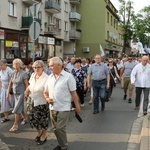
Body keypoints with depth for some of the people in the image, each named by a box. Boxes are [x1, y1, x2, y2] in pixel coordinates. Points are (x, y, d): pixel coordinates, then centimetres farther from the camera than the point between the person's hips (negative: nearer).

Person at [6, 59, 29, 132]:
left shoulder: (24, 74, -17)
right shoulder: (13, 73, 0)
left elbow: (27, 85, -14)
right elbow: (10, 84, 7)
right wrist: (8, 93, 5)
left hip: (21, 93, -6)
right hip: (15, 93, 6)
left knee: (17, 109, -6)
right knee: (20, 107, 19)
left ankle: (15, 125, 3)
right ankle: (25, 118, 42)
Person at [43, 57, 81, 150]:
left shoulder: (68, 76, -10)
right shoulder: (50, 77, 6)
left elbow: (74, 93, -8)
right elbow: (46, 91, 16)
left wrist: (77, 106, -7)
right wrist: (47, 98, -4)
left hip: (63, 108, -6)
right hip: (53, 107, 6)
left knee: (60, 128, -4)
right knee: (55, 128, 14)